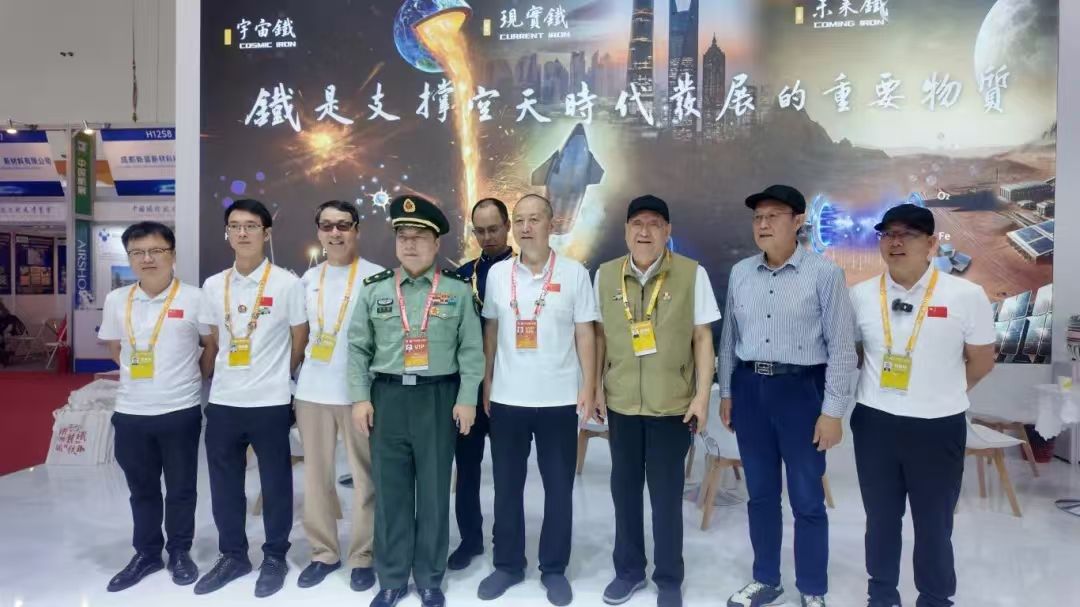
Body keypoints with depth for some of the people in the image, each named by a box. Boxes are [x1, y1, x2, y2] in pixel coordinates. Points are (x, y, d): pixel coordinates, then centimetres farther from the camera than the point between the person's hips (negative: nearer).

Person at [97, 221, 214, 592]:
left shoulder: (194, 299, -8)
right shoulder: (116, 301, 3)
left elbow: (212, 346, 2)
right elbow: (114, 346, 17)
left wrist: (189, 377, 3)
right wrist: (141, 374, 10)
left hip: (180, 411, -3)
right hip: (130, 412, 3)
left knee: (180, 488, 10)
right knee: (141, 488, 16)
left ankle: (179, 552, 27)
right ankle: (146, 553, 32)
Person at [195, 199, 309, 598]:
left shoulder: (287, 283, -6)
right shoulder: (213, 286, 5)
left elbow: (299, 341, 2)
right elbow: (214, 341, 16)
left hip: (270, 402, -4)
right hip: (222, 401, 4)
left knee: (275, 483, 8)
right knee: (224, 484, 13)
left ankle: (274, 558, 24)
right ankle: (232, 556, 30)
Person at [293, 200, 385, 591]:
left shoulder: (376, 277, -5)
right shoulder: (308, 278, 10)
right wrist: (301, 372, 11)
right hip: (312, 391, 5)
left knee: (364, 477, 3)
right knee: (316, 475, 11)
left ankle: (362, 557, 17)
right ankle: (323, 552, 25)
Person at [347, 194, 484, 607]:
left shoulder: (458, 290, 1)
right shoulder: (374, 290, 6)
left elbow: (471, 350, 0)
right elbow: (358, 348, 7)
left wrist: (467, 399, -6)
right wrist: (360, 397, -1)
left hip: (438, 397, -1)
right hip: (387, 396, 2)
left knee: (434, 491, 8)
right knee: (389, 490, 9)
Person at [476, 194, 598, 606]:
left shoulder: (574, 273, -3)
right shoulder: (497, 274, 4)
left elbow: (585, 335, -1)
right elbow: (490, 332, 9)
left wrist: (588, 388, -6)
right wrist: (486, 384, 7)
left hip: (559, 399, -2)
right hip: (507, 399, 2)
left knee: (559, 488, 8)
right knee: (507, 487, 12)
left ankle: (554, 569, 24)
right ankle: (508, 565, 28)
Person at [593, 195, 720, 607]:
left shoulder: (693, 274, -7)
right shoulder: (605, 275, 2)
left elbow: (702, 337, -3)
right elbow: (601, 334, 9)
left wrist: (702, 395, -6)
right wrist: (596, 387, 7)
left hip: (673, 403, -2)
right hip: (620, 402, 3)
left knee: (667, 494, 8)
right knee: (624, 488, 14)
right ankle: (628, 570, 33)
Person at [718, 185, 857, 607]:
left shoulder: (824, 273, -9)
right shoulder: (740, 273, 5)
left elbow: (841, 347, -9)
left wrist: (833, 411, -10)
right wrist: (726, 392, 11)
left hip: (800, 388, -4)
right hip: (750, 388, 5)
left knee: (807, 500, 7)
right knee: (760, 494, 16)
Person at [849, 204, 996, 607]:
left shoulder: (966, 295, -8)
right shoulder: (860, 295, -1)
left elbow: (981, 361, 3)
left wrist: (940, 395, 9)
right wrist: (883, 395, 12)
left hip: (938, 427, -2)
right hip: (874, 423, 2)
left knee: (934, 525, 14)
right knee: (880, 519, 16)